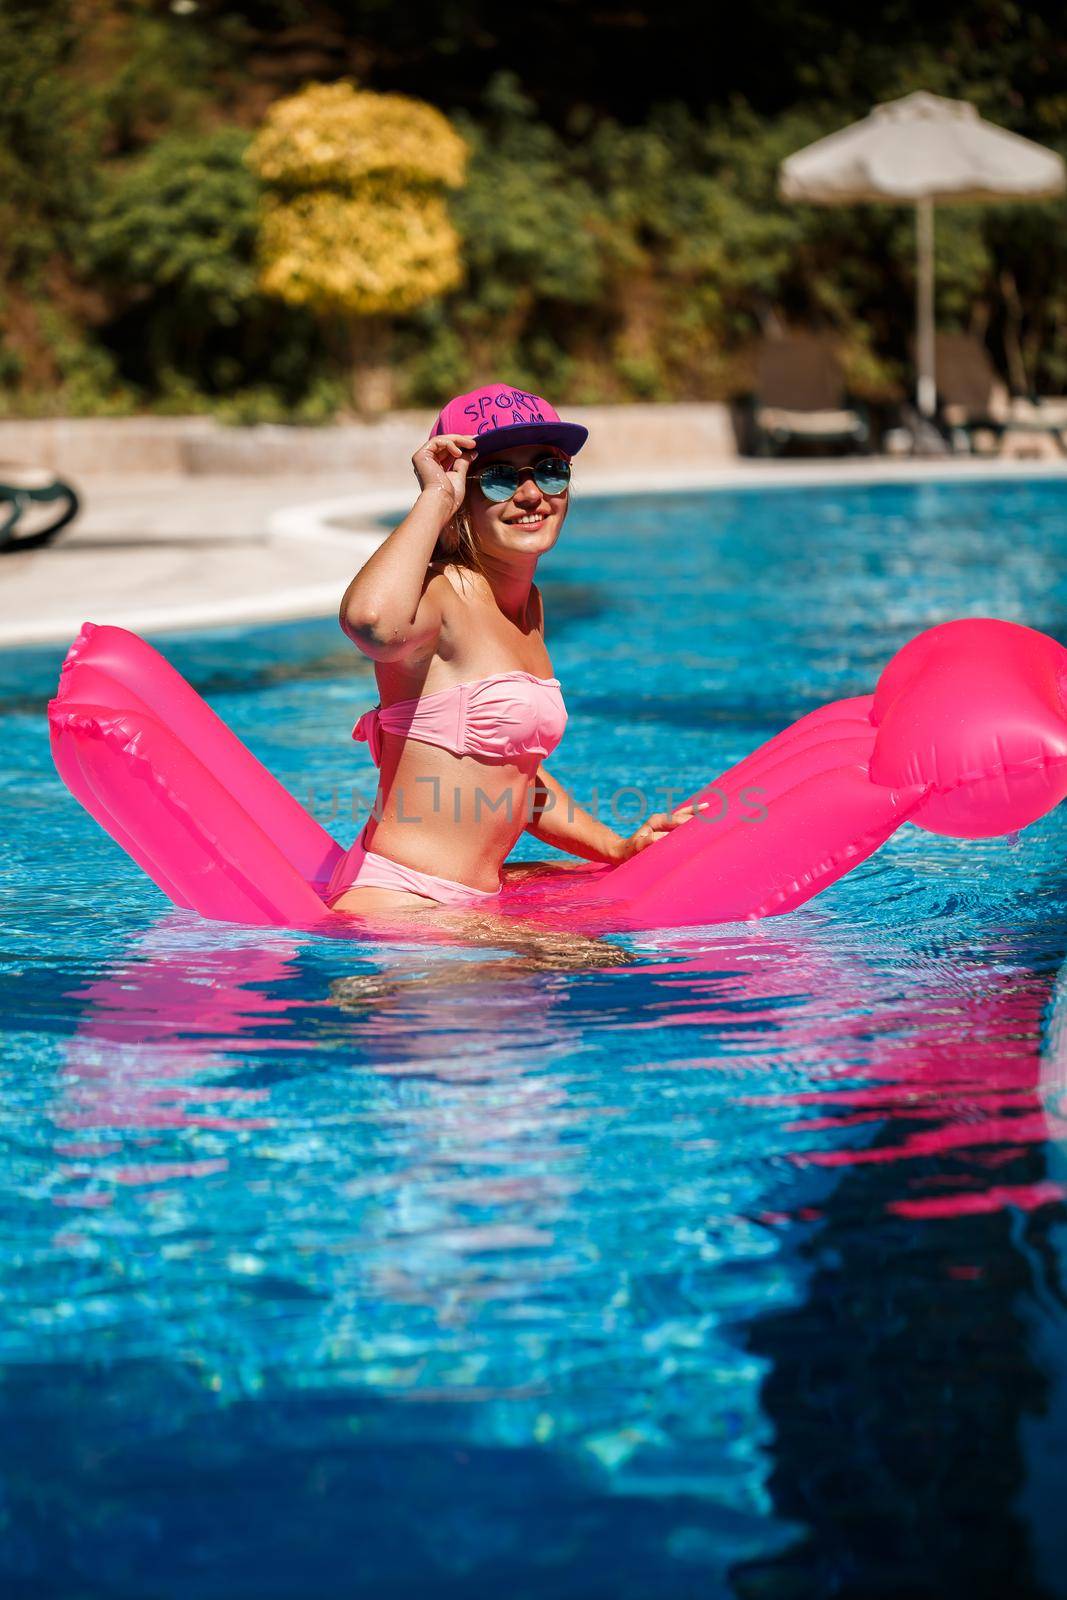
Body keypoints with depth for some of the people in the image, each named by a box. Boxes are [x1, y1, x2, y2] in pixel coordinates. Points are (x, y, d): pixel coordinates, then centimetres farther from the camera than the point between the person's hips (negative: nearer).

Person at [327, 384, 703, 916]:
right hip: (397, 903, -10)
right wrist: (434, 499, -24)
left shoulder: (527, 603, 15)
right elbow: (370, 619, -39)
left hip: (474, 900, 10)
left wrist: (618, 848, 15)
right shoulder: (438, 594, -13)